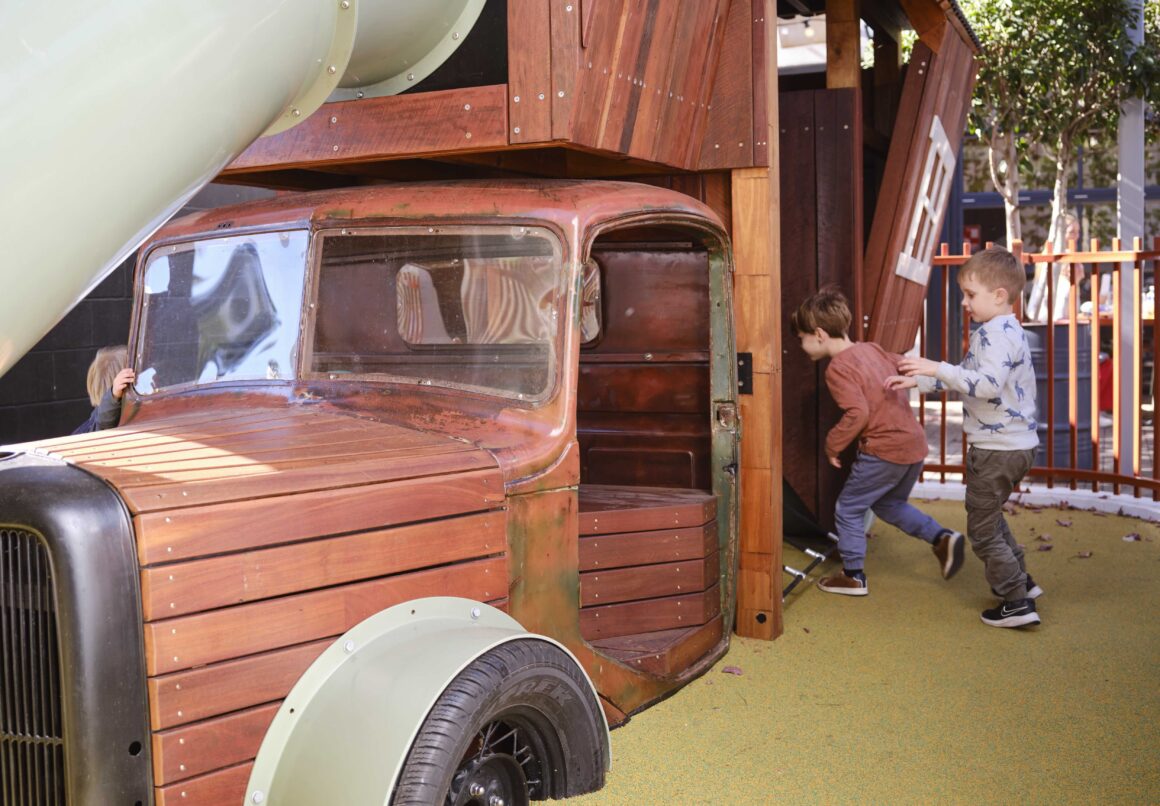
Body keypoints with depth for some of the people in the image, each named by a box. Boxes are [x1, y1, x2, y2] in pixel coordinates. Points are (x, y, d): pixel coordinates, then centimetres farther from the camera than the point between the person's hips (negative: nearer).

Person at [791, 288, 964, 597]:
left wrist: (832, 445, -12)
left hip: (884, 450, -9)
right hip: (915, 443, 9)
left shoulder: (838, 368, -15)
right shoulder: (870, 349, 10)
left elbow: (857, 413, -24)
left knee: (848, 508, 7)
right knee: (889, 504, 27)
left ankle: (853, 576, 13)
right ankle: (943, 538, 15)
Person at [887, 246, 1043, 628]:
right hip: (1015, 444, 11)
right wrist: (917, 381, 18)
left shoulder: (998, 333, -20)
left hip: (998, 449, -11)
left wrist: (937, 369, -32)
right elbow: (966, 377, 23)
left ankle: (1017, 603, 4)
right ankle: (1020, 580, 36)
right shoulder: (1003, 330, 14)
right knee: (988, 515, 27)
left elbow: (988, 383, -35)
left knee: (982, 528, -1)